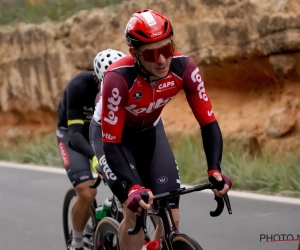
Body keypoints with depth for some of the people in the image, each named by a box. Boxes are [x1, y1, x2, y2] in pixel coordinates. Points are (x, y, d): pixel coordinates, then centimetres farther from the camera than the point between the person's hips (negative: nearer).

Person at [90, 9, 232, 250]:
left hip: (150, 131, 4)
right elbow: (111, 145, -37)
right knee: (135, 210, -21)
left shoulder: (184, 68, -29)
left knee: (170, 217, -8)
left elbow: (208, 123, -23)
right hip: (111, 133, -3)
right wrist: (132, 187, -50)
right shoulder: (118, 78, -39)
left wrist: (215, 170, -38)